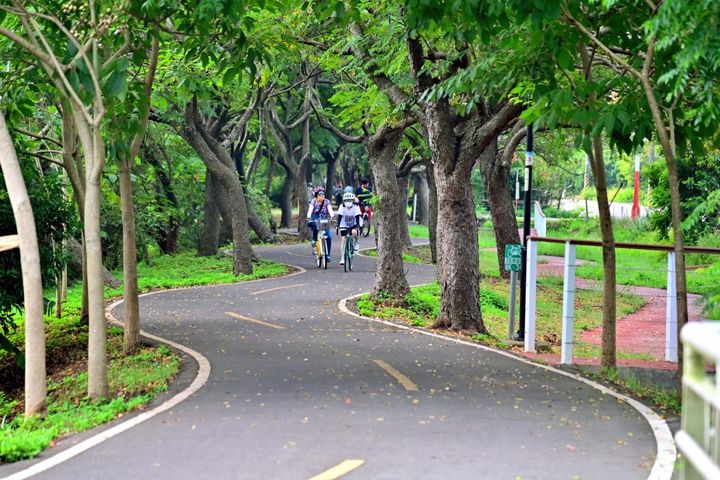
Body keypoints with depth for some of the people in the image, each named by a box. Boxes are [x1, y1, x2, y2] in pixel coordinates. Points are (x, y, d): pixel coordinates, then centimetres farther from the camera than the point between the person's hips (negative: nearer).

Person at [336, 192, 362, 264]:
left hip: (353, 225, -1)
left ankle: (356, 242, -1)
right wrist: (338, 226, -30)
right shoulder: (342, 207, -16)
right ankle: (342, 258, -3)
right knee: (343, 240, -8)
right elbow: (339, 217, -18)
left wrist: (358, 226, -35)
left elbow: (357, 217, -22)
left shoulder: (355, 207, -17)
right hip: (344, 226, 1)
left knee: (354, 232, -34)